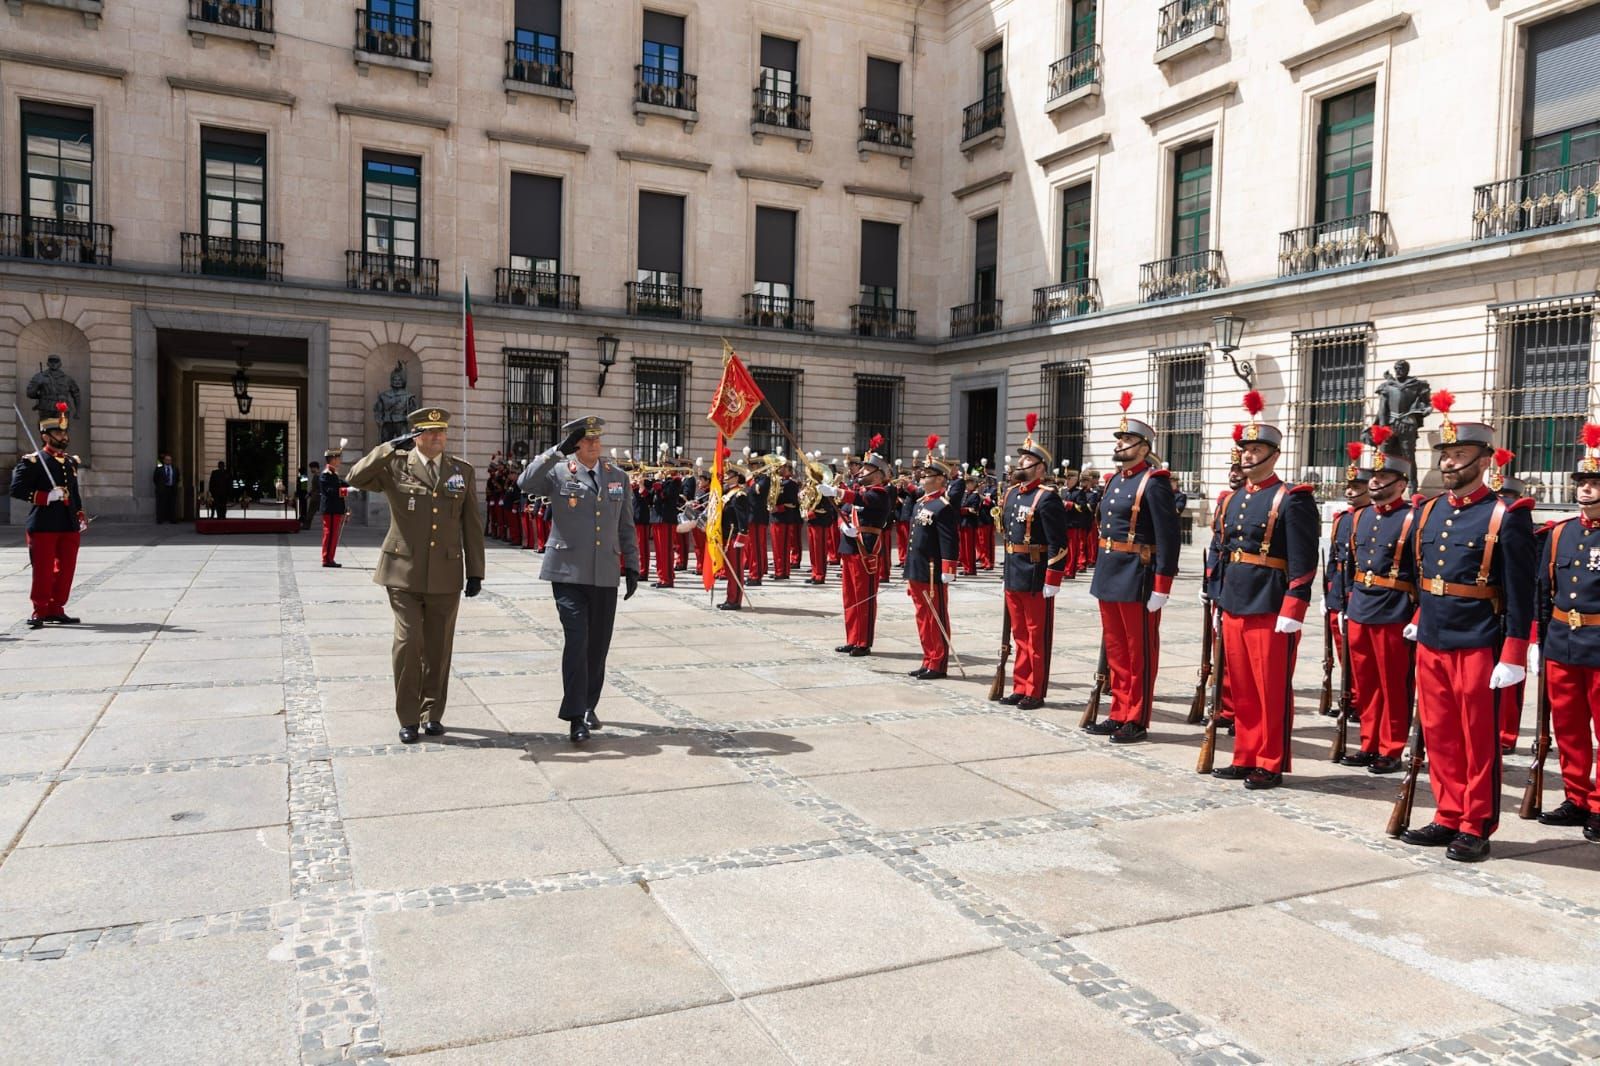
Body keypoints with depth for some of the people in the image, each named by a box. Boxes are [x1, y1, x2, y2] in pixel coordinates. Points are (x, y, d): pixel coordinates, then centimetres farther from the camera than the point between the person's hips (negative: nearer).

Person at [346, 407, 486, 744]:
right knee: (408, 642, -6)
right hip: (404, 573, -2)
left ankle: (432, 713, 22)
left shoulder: (463, 471, 7)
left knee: (438, 647, 8)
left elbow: (472, 525, 8)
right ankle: (408, 718, 8)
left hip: (446, 575, 2)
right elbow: (356, 478, -15)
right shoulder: (394, 465, 2)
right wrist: (391, 447, -17)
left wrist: (475, 572, 5)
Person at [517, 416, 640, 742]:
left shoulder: (618, 477, 11)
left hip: (605, 575, 4)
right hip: (568, 572, -4)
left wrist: (632, 567, 11)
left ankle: (588, 706, 26)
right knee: (577, 639, -11)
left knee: (598, 644, 9)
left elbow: (626, 528, 15)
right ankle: (576, 716, -5)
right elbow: (526, 483, -20)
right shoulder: (558, 473, 0)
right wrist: (559, 450, -21)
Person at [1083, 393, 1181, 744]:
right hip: (1108, 577, 8)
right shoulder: (1115, 481, 14)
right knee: (1116, 651, 14)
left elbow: (1168, 537, -16)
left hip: (1137, 579, -8)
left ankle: (1137, 721, 11)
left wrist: (1161, 587, -19)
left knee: (1140, 654, 2)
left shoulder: (1154, 482, -12)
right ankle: (1119, 714, 24)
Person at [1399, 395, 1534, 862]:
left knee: (1479, 740, 5)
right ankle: (1448, 818, 23)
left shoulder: (1505, 517, -9)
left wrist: (1513, 658, -14)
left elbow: (1520, 594, -10)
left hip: (1478, 647, -6)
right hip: (1431, 642, 6)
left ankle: (1477, 829, 16)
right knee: (1439, 736, 11)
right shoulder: (1429, 512, 9)